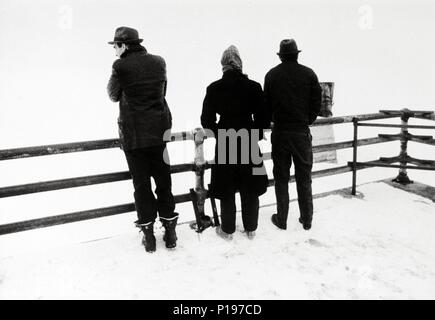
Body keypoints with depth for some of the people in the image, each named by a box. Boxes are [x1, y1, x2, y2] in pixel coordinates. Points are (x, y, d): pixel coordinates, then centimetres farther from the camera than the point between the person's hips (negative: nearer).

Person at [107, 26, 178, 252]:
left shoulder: (121, 66, -8)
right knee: (163, 181, 13)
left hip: (133, 135, -3)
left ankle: (148, 232, 15)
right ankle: (169, 230, 20)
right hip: (159, 131, 3)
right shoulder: (158, 62, 3)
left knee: (141, 183, 8)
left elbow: (114, 95, 5)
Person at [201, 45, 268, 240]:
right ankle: (250, 228, 26)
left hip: (224, 144, -1)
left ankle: (228, 230, 22)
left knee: (226, 190, 11)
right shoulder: (254, 87, -6)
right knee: (250, 189, 14)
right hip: (249, 143, 1)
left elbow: (206, 120, -4)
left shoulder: (214, 88, -7)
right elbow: (262, 118, -4)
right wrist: (255, 134, 13)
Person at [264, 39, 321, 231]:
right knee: (304, 178, 11)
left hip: (279, 132, 0)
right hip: (302, 132, 0)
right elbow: (317, 102, 1)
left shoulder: (272, 75, -1)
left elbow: (266, 104, 1)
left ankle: (281, 219, 18)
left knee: (281, 178, 10)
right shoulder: (308, 74, -2)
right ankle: (306, 219, 21)